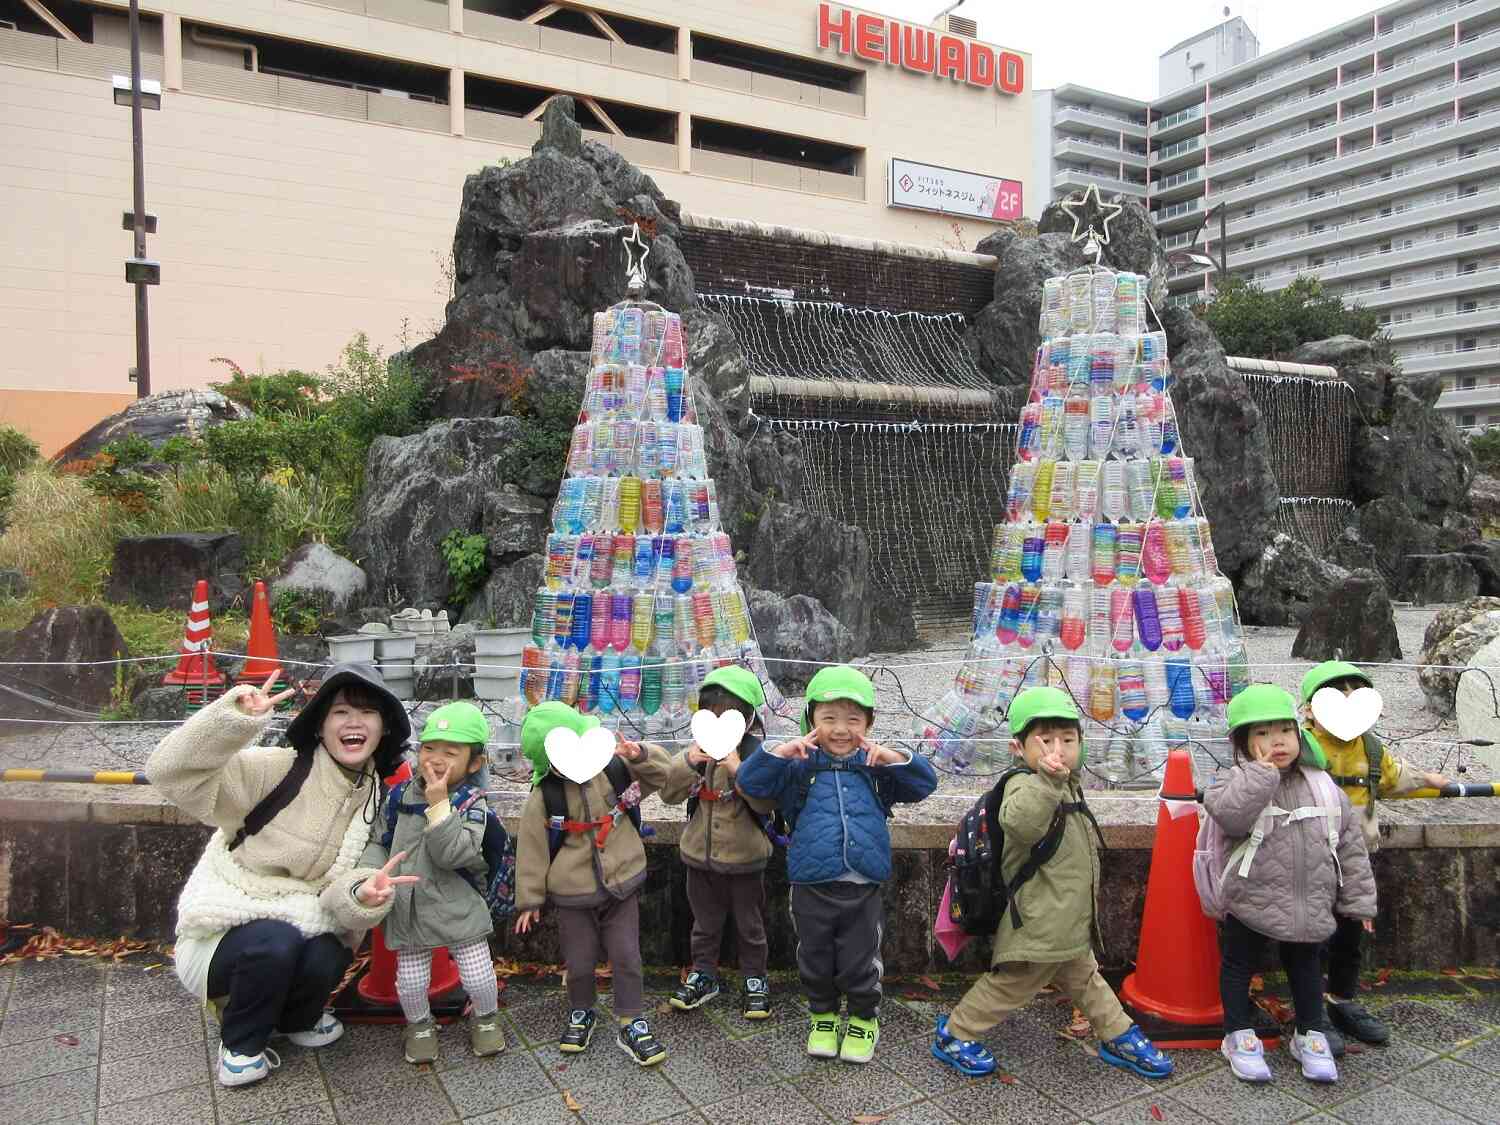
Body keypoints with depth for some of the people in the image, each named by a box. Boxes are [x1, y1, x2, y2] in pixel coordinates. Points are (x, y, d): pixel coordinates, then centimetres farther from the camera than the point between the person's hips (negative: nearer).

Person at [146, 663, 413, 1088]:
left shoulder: (376, 798, -2)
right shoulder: (278, 768, -19)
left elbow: (339, 888, -6)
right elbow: (171, 773, -30)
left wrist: (362, 894, -31)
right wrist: (235, 717, -45)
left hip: (296, 924, 4)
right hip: (225, 927, -3)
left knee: (328, 958, -27)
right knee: (275, 941, -33)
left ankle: (296, 1019, 10)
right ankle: (240, 1044, -2)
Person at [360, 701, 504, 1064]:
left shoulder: (471, 803, -13)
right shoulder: (399, 796, -2)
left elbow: (453, 854, -25)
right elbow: (378, 842, 9)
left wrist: (439, 804, -28)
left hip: (457, 907, -3)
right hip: (407, 908, 3)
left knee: (479, 977, 3)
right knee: (410, 982, 9)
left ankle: (485, 1018, 34)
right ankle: (419, 1024, 40)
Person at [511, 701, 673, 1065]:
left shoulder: (614, 769, -11)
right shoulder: (543, 798, -16)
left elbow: (661, 773, -2)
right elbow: (532, 851, -7)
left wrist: (639, 756, -23)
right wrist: (529, 900, 0)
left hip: (621, 887, 1)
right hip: (573, 897, -1)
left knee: (627, 959, 5)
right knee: (580, 965, 13)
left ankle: (633, 1025, 22)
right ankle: (580, 1014, 41)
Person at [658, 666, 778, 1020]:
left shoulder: (757, 753, -16)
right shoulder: (699, 750, -3)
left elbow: (767, 802, -26)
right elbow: (669, 793, -9)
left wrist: (738, 769, -38)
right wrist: (687, 762, -26)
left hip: (744, 858, -3)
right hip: (700, 856, 4)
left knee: (750, 924, 15)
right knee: (705, 922, 20)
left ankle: (755, 980, 31)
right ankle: (703, 975, 36)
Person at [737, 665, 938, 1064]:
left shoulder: (876, 767, 2)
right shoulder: (799, 766, -2)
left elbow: (925, 783, -1)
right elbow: (749, 782, -7)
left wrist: (893, 758, -17)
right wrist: (779, 752, -22)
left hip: (863, 888, 0)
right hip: (812, 886, 0)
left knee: (859, 963, 12)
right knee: (815, 960, 16)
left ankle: (865, 1019, 36)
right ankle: (823, 1016, 40)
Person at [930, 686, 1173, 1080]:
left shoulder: (1069, 787, 7)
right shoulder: (1025, 785, -23)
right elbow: (1021, 824, -48)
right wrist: (1047, 778, -58)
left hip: (1072, 926, 9)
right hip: (1037, 926, -9)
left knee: (1085, 979, 26)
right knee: (1010, 985, 7)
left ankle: (1119, 1037, 44)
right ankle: (953, 1034, 24)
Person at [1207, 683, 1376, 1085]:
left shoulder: (1321, 787, -1)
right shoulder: (1239, 782, -12)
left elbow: (1349, 844, 4)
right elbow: (1230, 816, -35)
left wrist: (1359, 899, 5)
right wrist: (1262, 771, -30)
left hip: (1309, 906, 3)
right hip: (1251, 902, -3)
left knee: (1305, 966, 20)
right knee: (1238, 964, 10)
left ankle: (1310, 1036, 39)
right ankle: (1239, 1036, 27)